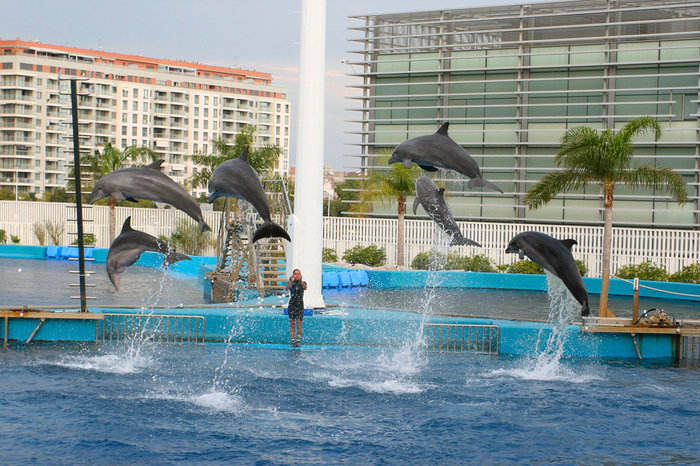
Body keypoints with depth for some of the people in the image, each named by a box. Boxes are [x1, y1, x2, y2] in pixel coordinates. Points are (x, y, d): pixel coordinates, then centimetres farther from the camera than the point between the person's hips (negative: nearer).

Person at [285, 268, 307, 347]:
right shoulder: (291, 283, 5)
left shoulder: (303, 283, 4)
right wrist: (291, 281, -34)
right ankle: (293, 341, 3)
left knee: (299, 324, -6)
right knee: (292, 324, 0)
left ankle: (298, 341, -4)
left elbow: (305, 288, -19)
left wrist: (301, 281, -36)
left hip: (300, 305, -1)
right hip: (292, 304, 1)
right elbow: (287, 288, -17)